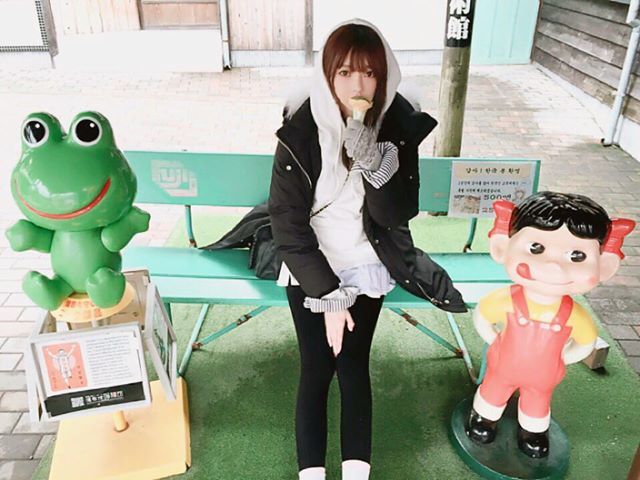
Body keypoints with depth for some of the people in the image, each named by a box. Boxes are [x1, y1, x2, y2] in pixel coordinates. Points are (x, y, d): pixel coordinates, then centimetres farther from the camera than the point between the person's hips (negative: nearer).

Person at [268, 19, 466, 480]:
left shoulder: (399, 125, -11)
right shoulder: (301, 131, -18)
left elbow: (399, 214, -13)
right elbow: (289, 225, -16)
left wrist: (373, 162, -30)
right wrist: (329, 295, -16)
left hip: (367, 266, 2)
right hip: (310, 268, -1)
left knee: (354, 366, -1)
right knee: (316, 371, -4)